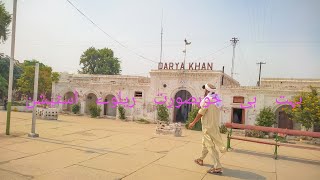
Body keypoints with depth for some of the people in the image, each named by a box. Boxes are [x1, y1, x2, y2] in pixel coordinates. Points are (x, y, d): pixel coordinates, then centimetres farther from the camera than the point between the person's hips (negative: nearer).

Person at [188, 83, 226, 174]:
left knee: (210, 146, -5)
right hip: (215, 126, 9)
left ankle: (217, 167, -5)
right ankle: (201, 159, 40)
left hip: (208, 126, -9)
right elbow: (214, 113, 10)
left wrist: (193, 122, -4)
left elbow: (201, 113, -14)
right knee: (205, 143, 23)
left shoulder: (207, 100, -18)